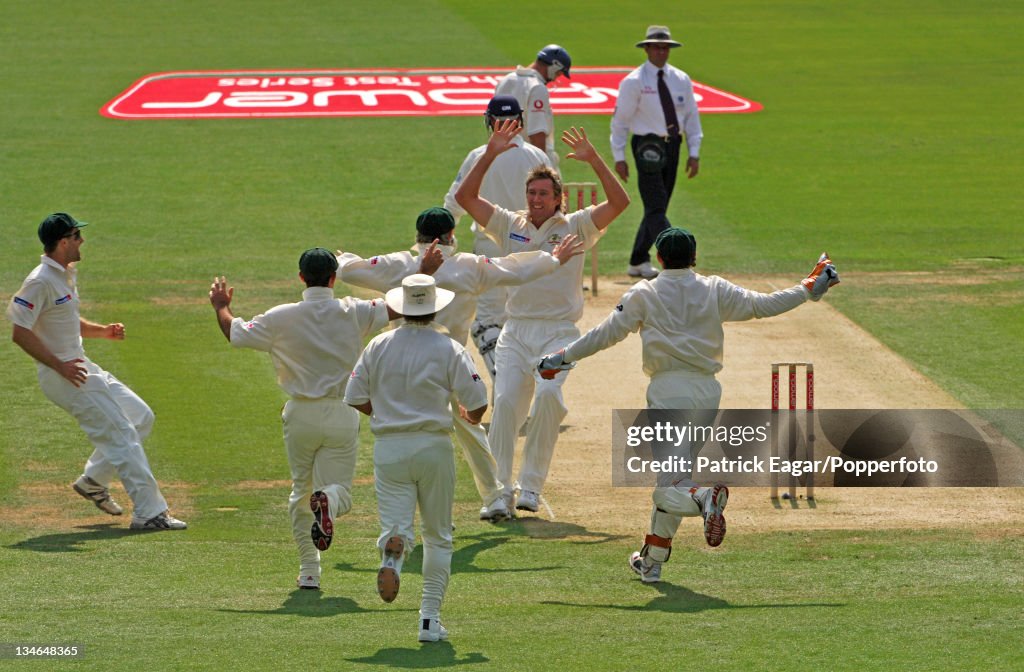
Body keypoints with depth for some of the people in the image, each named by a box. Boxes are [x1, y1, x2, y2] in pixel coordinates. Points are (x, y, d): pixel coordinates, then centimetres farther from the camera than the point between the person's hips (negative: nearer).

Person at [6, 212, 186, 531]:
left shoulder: (67, 274, 12)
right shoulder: (41, 282, -18)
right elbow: (20, 333, -22)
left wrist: (103, 331, 7)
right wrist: (60, 366, -24)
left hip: (80, 367, 10)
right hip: (62, 377, -10)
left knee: (141, 417, 15)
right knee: (121, 434, -12)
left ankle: (93, 481, 22)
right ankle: (149, 512, -12)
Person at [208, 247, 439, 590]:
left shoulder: (282, 317, -7)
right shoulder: (354, 313, -6)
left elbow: (234, 333, -1)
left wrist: (222, 306, 19)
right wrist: (425, 273, 16)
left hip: (301, 416, 1)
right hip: (342, 416, -1)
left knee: (300, 491, 16)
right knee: (340, 488, 6)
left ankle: (309, 571, 10)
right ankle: (327, 501, -33)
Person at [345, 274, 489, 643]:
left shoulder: (378, 346, 2)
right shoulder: (449, 349, -5)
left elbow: (355, 398, 4)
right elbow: (477, 402, -8)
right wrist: (469, 416, 16)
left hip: (389, 449, 1)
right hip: (434, 447, -1)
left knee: (397, 525, 2)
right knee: (438, 536, 12)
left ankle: (392, 555, -37)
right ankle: (430, 619, 8)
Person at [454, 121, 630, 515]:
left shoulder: (575, 228, 5)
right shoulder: (510, 225, 12)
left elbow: (619, 202, -7)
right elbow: (464, 197, 5)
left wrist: (594, 160, -16)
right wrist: (490, 154, -4)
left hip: (558, 333, -3)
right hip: (516, 331, 3)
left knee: (548, 395, -25)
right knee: (505, 401, -15)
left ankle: (530, 487, -17)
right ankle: (500, 488, -8)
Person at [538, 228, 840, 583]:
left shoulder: (643, 294, 1)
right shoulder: (715, 291, 7)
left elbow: (607, 333, 2)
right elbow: (762, 305, 6)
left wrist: (564, 357, 13)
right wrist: (808, 289, 19)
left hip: (668, 390, -4)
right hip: (708, 390, 4)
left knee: (669, 484, -8)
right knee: (674, 477, 17)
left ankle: (705, 497, -43)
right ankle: (652, 560, 23)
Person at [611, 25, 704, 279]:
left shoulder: (681, 80, 10)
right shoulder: (634, 82, -5)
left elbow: (691, 116, 13)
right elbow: (620, 120, -3)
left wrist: (694, 153, 5)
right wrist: (619, 157, -7)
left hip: (672, 145, 6)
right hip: (647, 147, -6)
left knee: (657, 208, 8)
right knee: (656, 207, -13)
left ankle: (638, 262, 16)